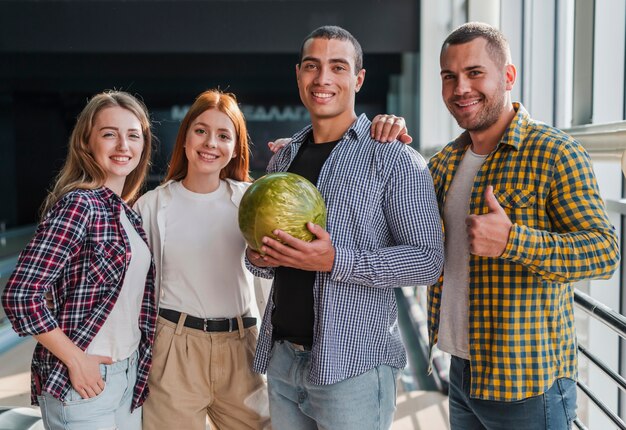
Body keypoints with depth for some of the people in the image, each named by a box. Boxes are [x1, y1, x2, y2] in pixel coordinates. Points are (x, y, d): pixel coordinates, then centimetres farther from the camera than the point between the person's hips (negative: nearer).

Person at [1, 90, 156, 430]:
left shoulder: (127, 211, 6)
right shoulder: (77, 205, -17)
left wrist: (139, 365, 7)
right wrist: (76, 361, -17)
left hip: (130, 373, 8)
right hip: (85, 382, -7)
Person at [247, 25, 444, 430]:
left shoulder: (393, 157, -7)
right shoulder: (283, 158, 12)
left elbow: (428, 259, -13)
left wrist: (336, 261, -24)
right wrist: (258, 257, -2)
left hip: (353, 364, -5)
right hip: (281, 355, 6)